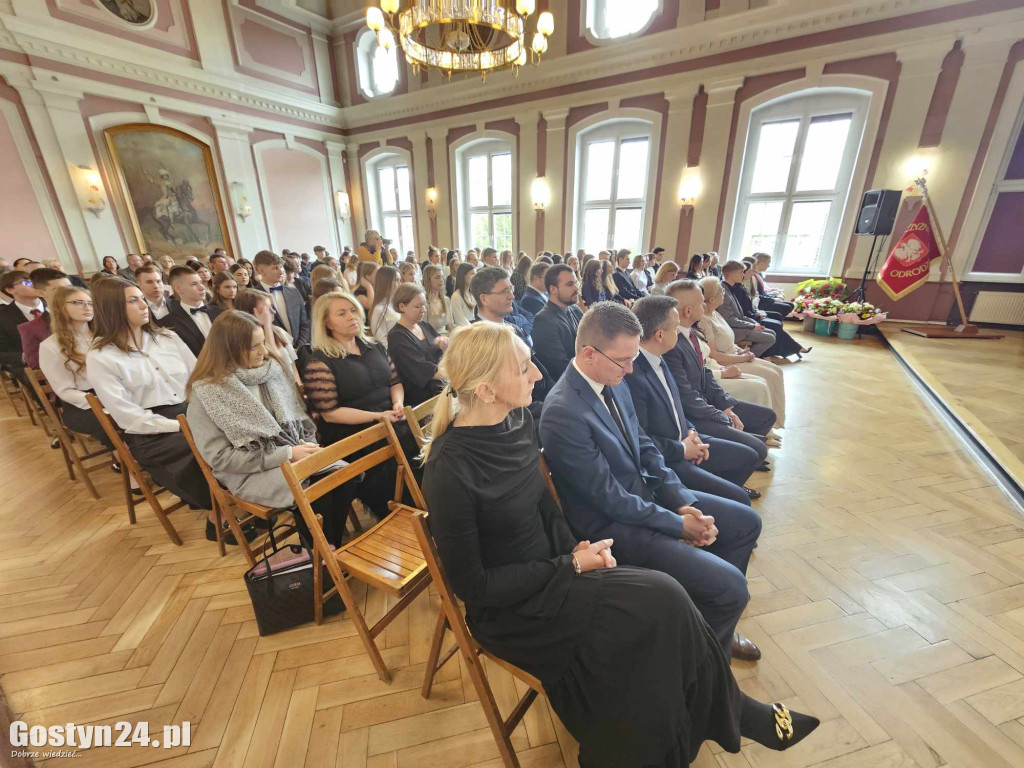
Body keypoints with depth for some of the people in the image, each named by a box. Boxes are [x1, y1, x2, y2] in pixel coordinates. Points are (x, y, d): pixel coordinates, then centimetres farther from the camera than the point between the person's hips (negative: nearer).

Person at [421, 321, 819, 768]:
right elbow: (473, 585, -18)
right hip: (507, 607, -5)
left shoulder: (517, 418, -6)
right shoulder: (450, 470, -27)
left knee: (664, 602, -11)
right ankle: (728, 713, 15)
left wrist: (575, 548, -10)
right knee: (660, 604, -14)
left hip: (547, 571, 6)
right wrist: (571, 566, -15)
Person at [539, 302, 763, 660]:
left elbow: (645, 447, 6)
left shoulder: (615, 384, -2)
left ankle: (718, 628, 35)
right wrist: (680, 525, -12)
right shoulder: (562, 414, -30)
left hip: (646, 491, 9)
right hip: (611, 524, -9)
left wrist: (684, 503, -4)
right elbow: (611, 499, -23)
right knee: (731, 587, -14)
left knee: (746, 522, 17)